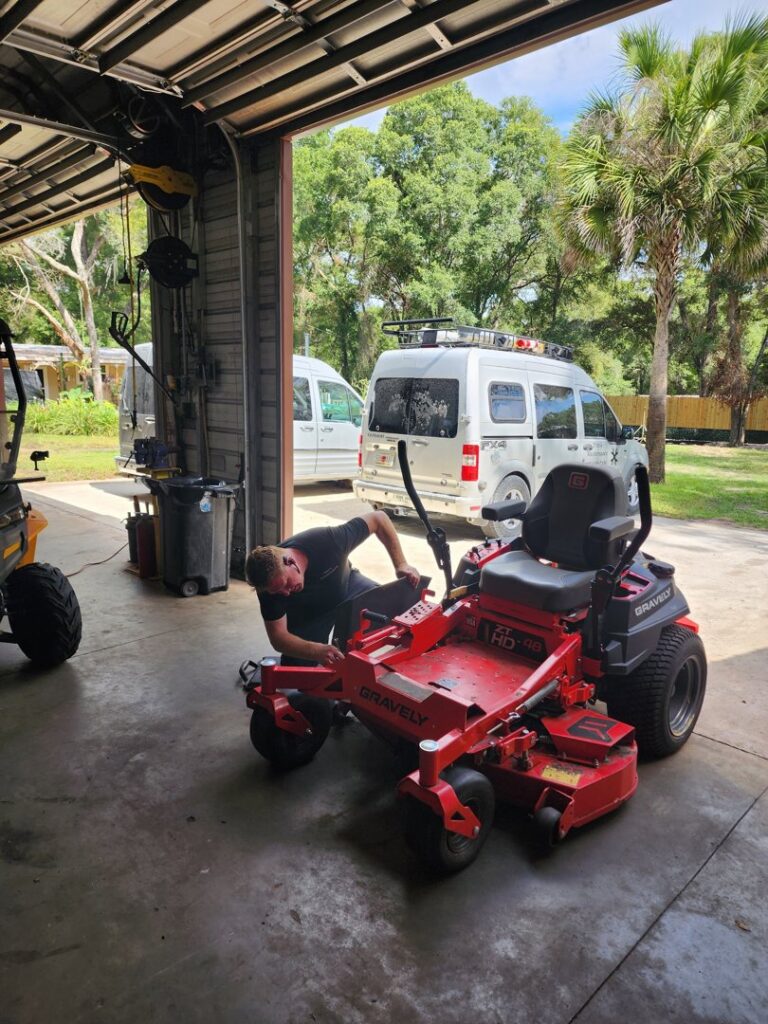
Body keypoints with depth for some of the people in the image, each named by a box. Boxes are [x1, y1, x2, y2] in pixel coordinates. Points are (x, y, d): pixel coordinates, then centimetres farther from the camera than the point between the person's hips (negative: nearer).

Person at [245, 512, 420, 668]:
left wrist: (401, 564, -29)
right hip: (306, 613, 0)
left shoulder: (328, 541, -39)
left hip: (346, 586, 1)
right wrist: (318, 651, -47)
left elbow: (378, 519, -26)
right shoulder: (270, 582, -33)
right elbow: (278, 636, -29)